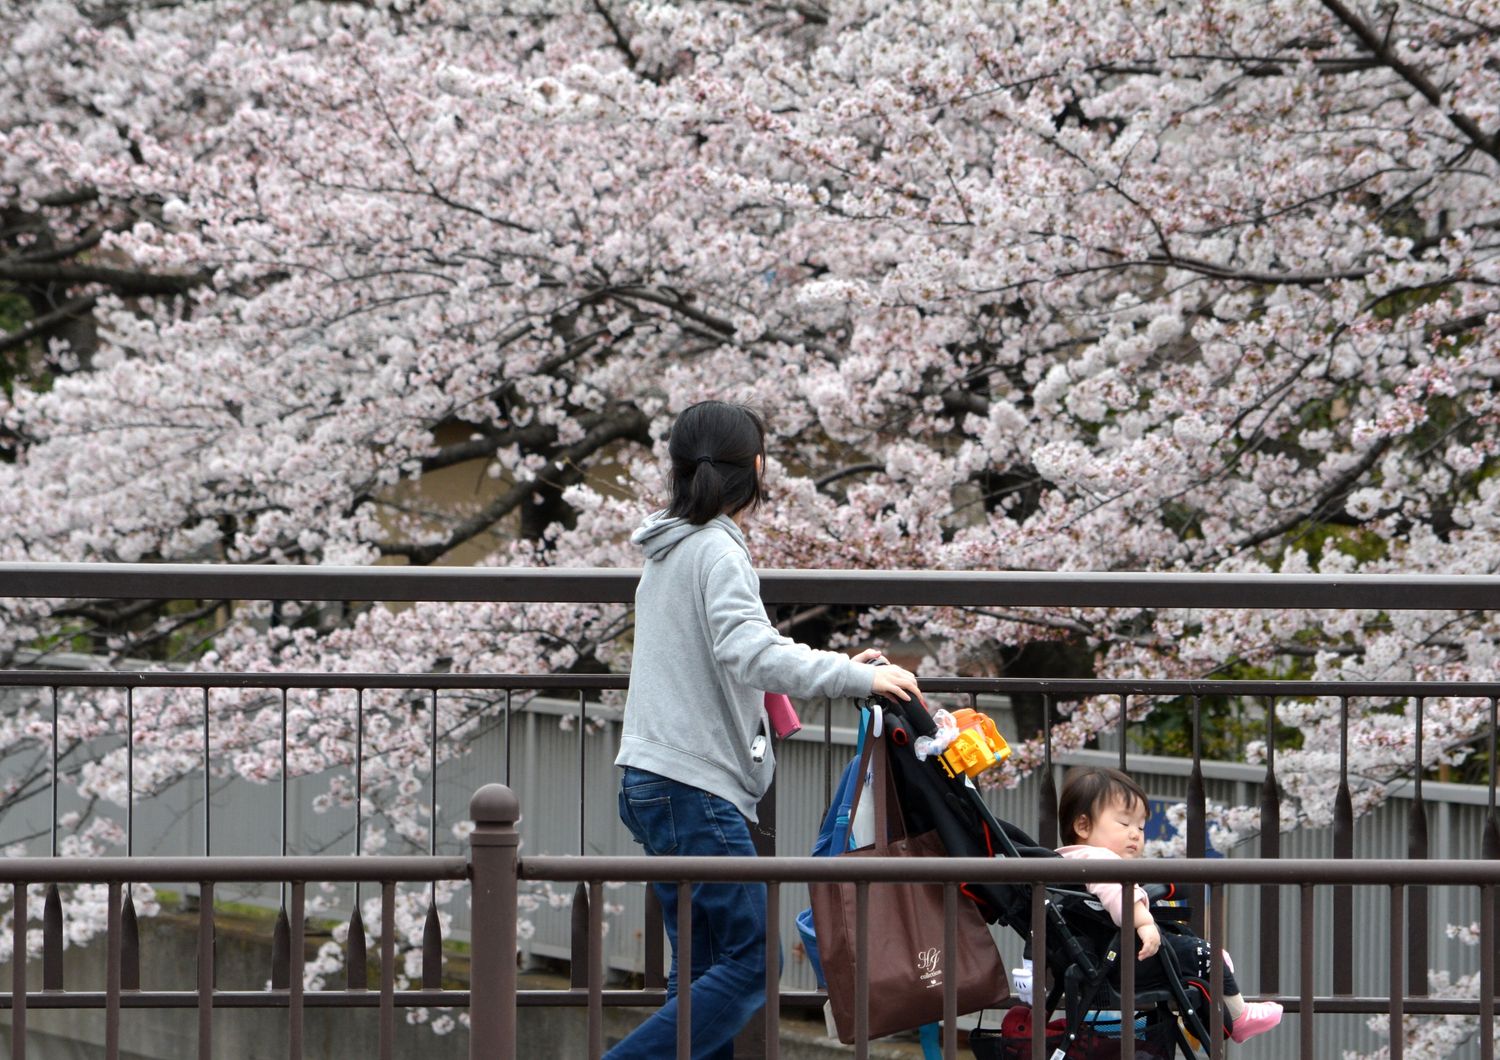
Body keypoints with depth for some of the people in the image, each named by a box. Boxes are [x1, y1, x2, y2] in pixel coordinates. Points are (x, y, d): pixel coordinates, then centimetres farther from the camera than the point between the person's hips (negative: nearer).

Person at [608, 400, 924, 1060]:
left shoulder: (669, 550, 19)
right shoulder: (715, 550, -10)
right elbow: (750, 653, -25)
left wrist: (832, 667, 24)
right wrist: (858, 677, -22)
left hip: (653, 783, 10)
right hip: (695, 786, -10)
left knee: (704, 968, 9)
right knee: (751, 963, -9)